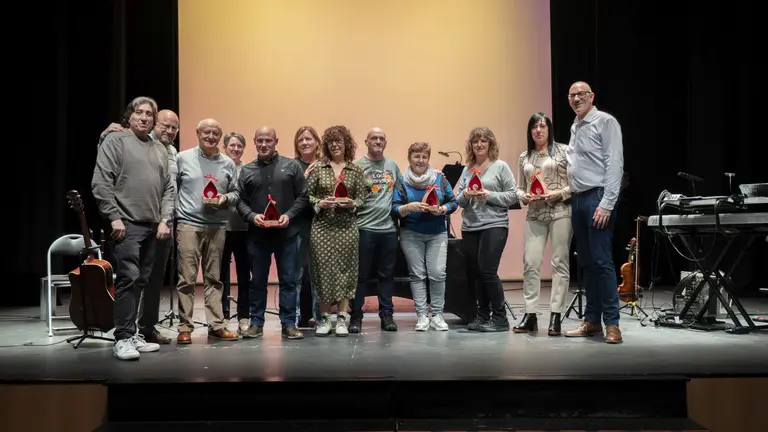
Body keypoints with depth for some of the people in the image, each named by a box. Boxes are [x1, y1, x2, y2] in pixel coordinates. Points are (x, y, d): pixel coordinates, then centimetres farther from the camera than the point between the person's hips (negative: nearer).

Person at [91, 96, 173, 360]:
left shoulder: (160, 149, 17)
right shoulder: (115, 140, 0)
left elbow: (168, 188, 16)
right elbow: (101, 183, -8)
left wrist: (164, 219, 4)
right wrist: (114, 217, -14)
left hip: (152, 226, 6)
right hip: (126, 223, -6)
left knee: (141, 281, 9)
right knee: (128, 278, -12)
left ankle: (133, 334, 17)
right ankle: (123, 338, -6)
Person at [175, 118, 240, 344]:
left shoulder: (228, 163, 10)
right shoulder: (183, 158, 4)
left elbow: (236, 193, 12)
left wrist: (225, 198, -9)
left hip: (217, 227, 3)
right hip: (188, 224, -3)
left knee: (214, 278, 8)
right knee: (187, 278, -3)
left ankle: (216, 325, 12)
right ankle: (185, 327, 5)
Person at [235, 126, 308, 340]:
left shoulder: (291, 165, 4)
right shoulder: (247, 170, 8)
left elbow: (302, 196, 2)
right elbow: (240, 200, 5)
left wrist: (289, 215, -11)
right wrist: (252, 216, -13)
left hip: (287, 233, -1)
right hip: (257, 234, 1)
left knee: (288, 280, 3)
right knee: (257, 281, 9)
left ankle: (289, 324, 11)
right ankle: (256, 323, 19)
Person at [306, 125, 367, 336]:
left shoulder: (356, 170, 6)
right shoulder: (318, 168, 5)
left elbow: (362, 197, 5)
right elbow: (306, 194, 4)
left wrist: (351, 204, -15)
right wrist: (320, 203, -14)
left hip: (347, 227, 0)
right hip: (322, 227, 0)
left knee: (345, 270, 1)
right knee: (323, 270, 0)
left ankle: (342, 319, 8)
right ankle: (324, 318, 10)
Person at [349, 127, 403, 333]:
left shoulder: (393, 166, 13)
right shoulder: (358, 165, -1)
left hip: (389, 228, 4)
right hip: (365, 228, -4)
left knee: (387, 274, 9)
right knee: (360, 274, 1)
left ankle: (386, 314, 17)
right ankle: (356, 316, 10)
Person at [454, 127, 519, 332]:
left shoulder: (501, 166, 0)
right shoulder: (467, 169, 13)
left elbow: (513, 195, -4)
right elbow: (458, 199, 12)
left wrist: (489, 195, -15)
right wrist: (465, 195, -10)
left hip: (494, 226, -5)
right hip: (469, 227, 5)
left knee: (487, 270, -11)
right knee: (474, 273, 7)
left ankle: (500, 317, 1)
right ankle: (482, 315, 19)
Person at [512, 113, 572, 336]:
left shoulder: (563, 151, 2)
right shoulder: (524, 157, 14)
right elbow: (519, 188, 16)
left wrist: (560, 194, -14)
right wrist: (524, 196, -4)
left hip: (561, 212, -3)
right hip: (535, 215, 3)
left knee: (559, 263, -1)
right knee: (530, 263, -3)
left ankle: (556, 316, 4)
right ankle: (530, 314, 4)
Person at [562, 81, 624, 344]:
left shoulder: (605, 122, -4)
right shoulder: (575, 127, 19)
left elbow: (615, 164, -12)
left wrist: (607, 204, -19)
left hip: (597, 198, -8)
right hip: (578, 200, 8)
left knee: (602, 261, -10)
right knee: (586, 263, 9)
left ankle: (612, 324, -4)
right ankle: (592, 321, 16)